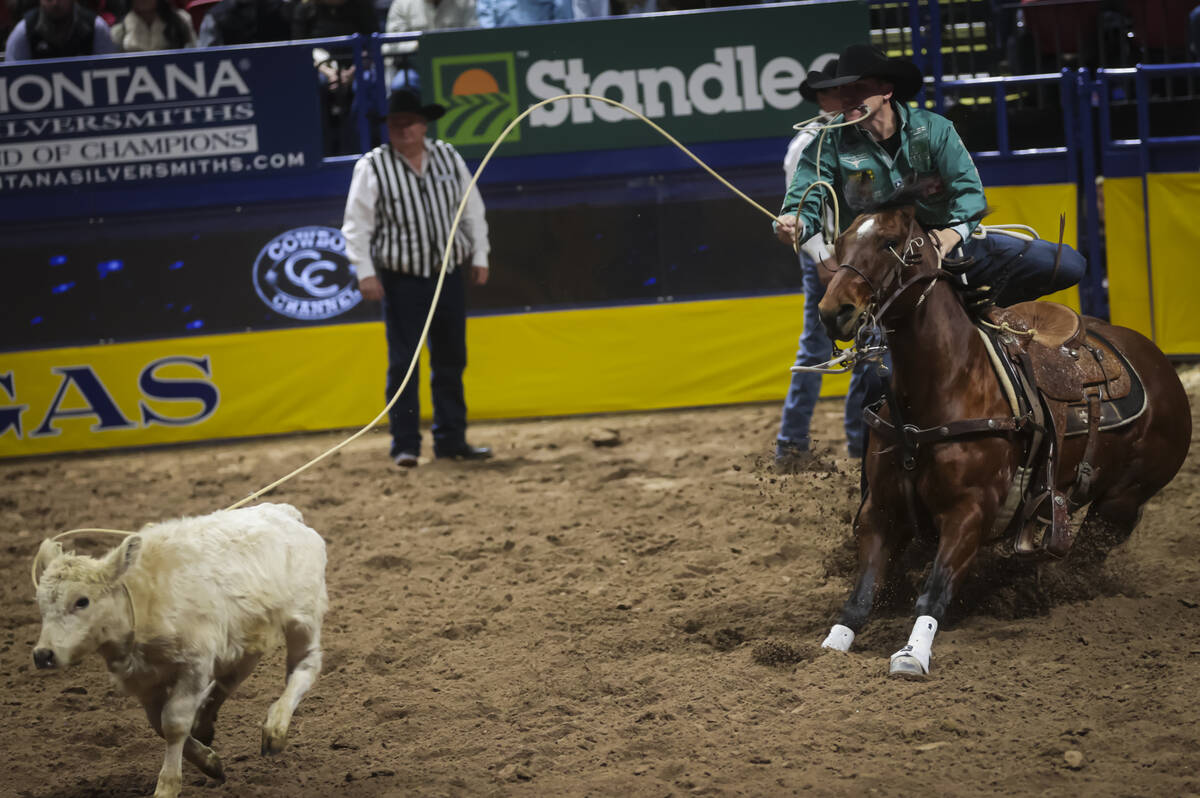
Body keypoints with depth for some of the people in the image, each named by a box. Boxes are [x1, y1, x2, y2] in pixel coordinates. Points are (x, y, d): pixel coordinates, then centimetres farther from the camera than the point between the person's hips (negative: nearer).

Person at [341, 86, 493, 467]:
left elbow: (472, 211, 12)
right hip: (401, 279, -4)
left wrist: (479, 256, 8)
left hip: (450, 274, 4)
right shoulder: (372, 167, -8)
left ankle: (451, 439, 18)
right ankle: (405, 444, 1)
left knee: (451, 360, 10)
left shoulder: (448, 158, 4)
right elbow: (356, 224, -8)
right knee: (403, 363, -4)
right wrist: (365, 272, -14)